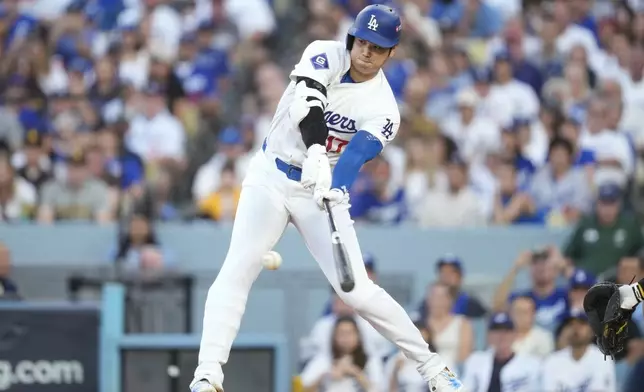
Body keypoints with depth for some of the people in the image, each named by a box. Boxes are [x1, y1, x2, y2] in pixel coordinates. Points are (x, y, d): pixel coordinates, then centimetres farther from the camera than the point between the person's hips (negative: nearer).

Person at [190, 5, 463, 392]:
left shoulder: (383, 109, -11)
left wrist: (333, 188, -47)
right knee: (238, 269, -18)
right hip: (271, 176, 0)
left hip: (322, 189, 0)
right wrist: (316, 152, -47)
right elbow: (307, 103, -29)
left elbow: (355, 155, -26)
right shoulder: (326, 55, -10)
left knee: (357, 290, -8)